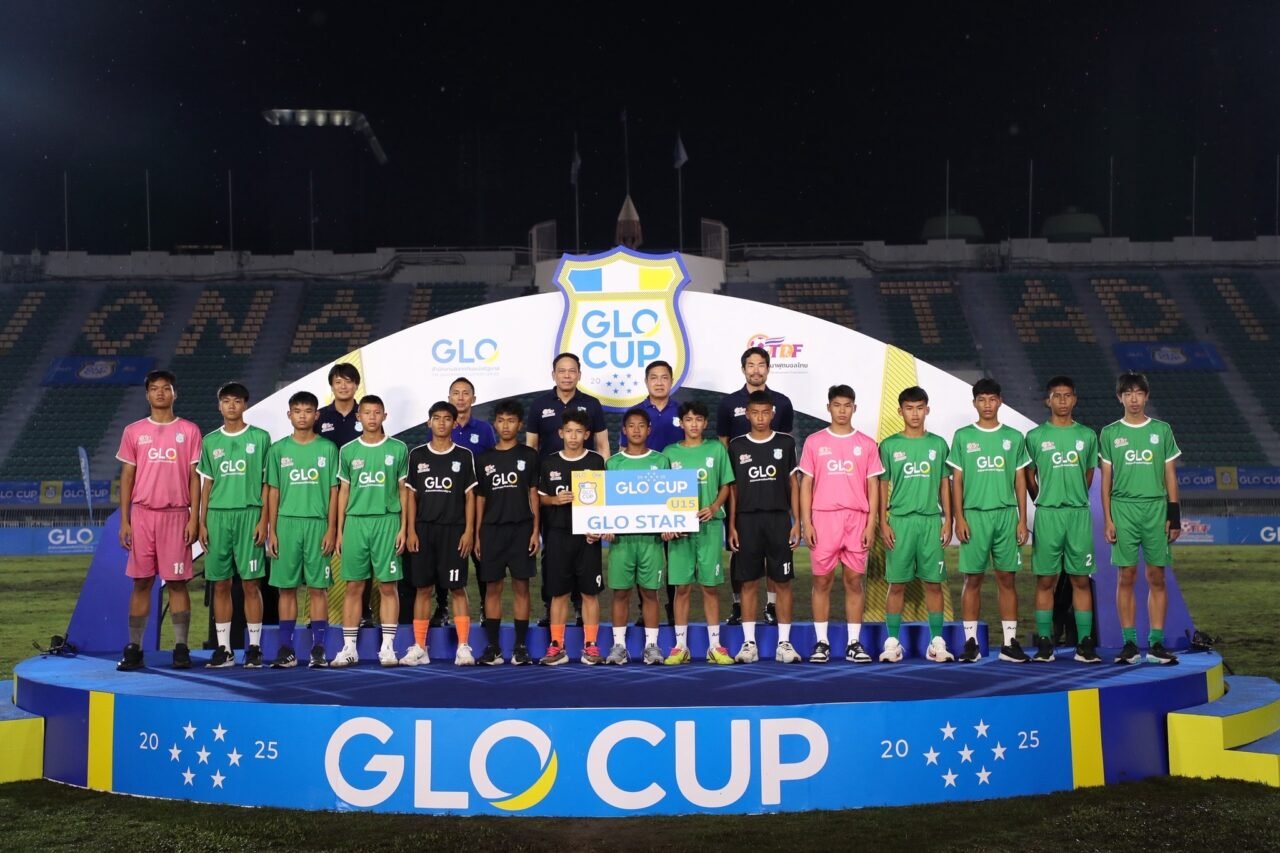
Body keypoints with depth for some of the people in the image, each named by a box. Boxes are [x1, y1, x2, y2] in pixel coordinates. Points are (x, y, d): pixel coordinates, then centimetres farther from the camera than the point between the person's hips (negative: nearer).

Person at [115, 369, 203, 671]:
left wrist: (194, 518, -5)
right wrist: (124, 521, 1)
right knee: (141, 582, 4)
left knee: (177, 582, 1)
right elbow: (126, 477, 8)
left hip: (177, 515, -1)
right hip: (142, 514, 1)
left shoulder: (189, 431, 4)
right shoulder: (134, 431, 8)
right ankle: (134, 649, 8)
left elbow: (194, 477, 2)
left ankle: (181, 648, 5)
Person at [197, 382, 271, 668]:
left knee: (251, 583, -3)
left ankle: (254, 647, 4)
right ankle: (224, 648, 11)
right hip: (217, 515, 3)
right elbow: (207, 484, 14)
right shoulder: (210, 441, 12)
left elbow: (267, 483, 2)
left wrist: (264, 520, -6)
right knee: (220, 584, 4)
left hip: (249, 514, -3)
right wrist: (202, 523, 7)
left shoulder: (260, 438, 3)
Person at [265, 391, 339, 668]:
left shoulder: (327, 448, 4)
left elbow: (333, 491, 3)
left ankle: (318, 649, 5)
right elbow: (273, 492, 9)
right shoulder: (278, 449, 8)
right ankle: (286, 649, 8)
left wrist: (331, 529, -4)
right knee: (287, 588, 3)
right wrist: (272, 531, 2)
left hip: (318, 524, -1)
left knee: (318, 588, 0)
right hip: (287, 523, 1)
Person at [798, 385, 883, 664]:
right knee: (822, 581, 2)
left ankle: (854, 643, 9)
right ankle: (821, 643, 9)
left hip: (857, 520, 1)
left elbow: (873, 487, 6)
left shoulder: (866, 444, 7)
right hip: (823, 518, 0)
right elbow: (805, 484, 5)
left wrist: (871, 525, -2)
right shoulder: (814, 442, 5)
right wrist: (806, 523, -3)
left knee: (854, 581, 3)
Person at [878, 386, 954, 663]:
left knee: (933, 583, 3)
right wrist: (883, 523, -4)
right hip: (900, 520, -1)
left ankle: (937, 641, 10)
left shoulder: (938, 444, 8)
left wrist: (948, 521, 4)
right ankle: (892, 641, 8)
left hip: (931, 521, 1)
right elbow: (883, 487, 4)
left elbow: (944, 485, 10)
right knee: (897, 584, 1)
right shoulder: (889, 446, 3)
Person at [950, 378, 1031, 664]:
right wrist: (959, 518, -5)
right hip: (974, 514, -1)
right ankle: (971, 641, 7)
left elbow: (1020, 481, 9)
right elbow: (956, 481, 4)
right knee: (973, 579, 1)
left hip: (1006, 514, 1)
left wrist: (1023, 520, 3)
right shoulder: (962, 436, 5)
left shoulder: (1014, 437, 8)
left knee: (1007, 578, 2)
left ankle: (1010, 642, 7)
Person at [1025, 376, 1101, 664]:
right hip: (1047, 515, -1)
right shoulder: (1036, 436, 4)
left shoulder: (1087, 435, 8)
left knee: (1081, 580, 3)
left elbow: (1089, 475, 16)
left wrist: (1074, 499, 12)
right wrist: (1046, 502, 8)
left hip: (1079, 513, 1)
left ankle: (1085, 644, 6)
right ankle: (1044, 644, 5)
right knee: (1045, 580, 1)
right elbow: (1029, 478, 10)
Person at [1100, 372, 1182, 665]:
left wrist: (1175, 516, 2)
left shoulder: (1162, 430, 7)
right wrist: (1107, 519, -1)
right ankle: (1129, 644, 4)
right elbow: (1106, 479, 6)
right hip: (1123, 509, 0)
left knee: (1156, 578, 1)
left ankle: (1156, 643, 5)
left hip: (1156, 508, 1)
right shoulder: (1109, 433, 6)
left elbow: (1170, 476, 8)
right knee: (1126, 577, 0)